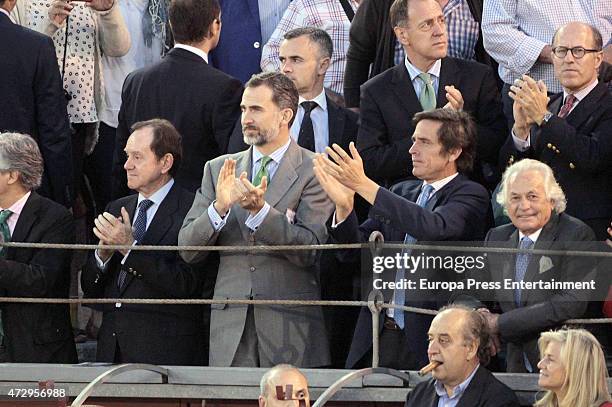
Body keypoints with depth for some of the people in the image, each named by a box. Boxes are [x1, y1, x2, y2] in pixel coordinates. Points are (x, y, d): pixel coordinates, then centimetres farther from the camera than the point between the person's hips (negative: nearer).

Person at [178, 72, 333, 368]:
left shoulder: (315, 171, -1)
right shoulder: (218, 169, 12)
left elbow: (311, 250, -11)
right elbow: (187, 250, 5)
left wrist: (260, 210, -21)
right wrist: (219, 207, -13)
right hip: (231, 327, 3)